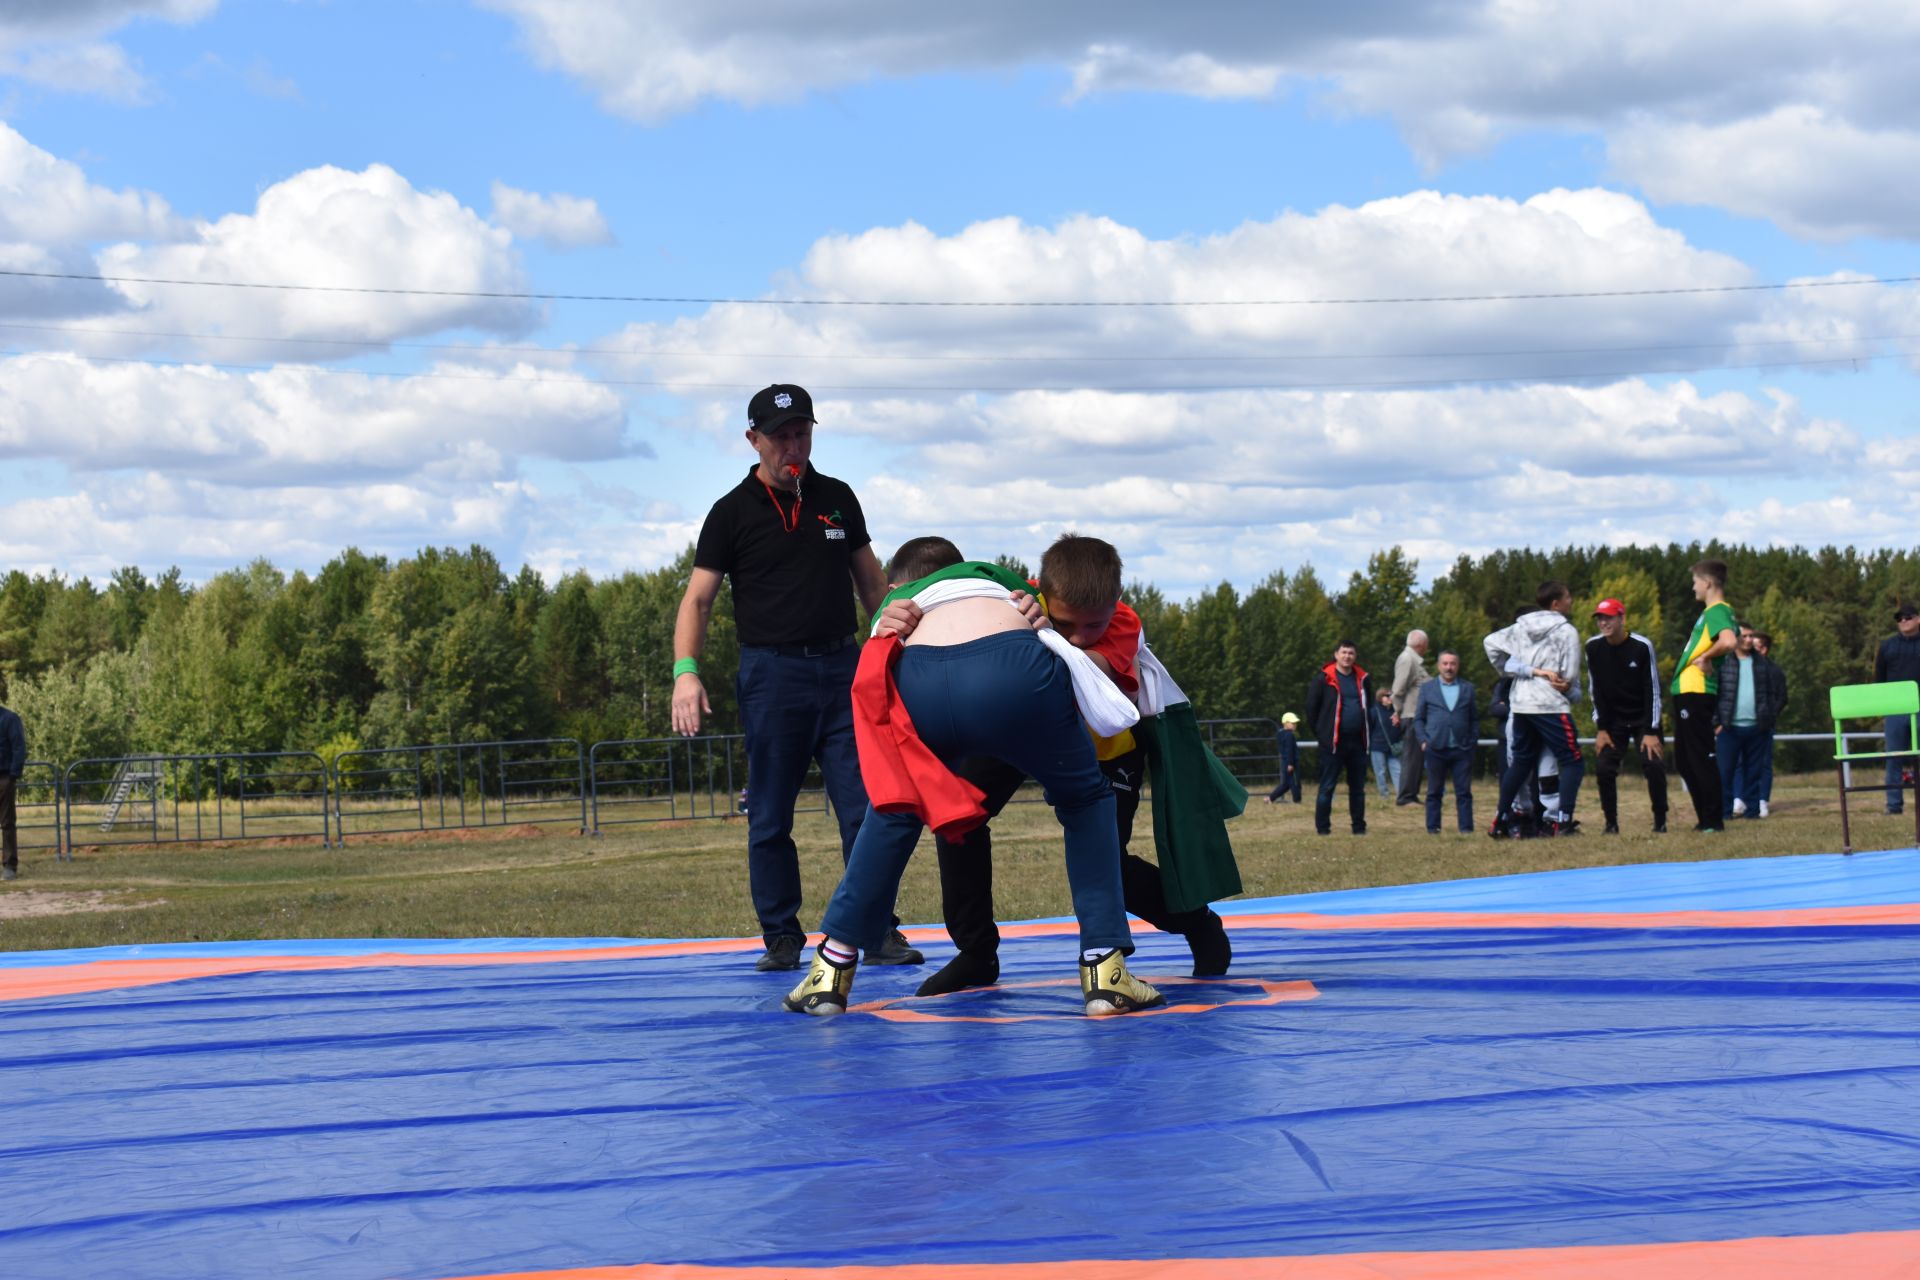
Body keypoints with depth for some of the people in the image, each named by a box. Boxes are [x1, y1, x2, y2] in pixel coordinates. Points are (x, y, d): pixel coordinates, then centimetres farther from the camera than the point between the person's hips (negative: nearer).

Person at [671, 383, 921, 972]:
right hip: (772, 674, -2)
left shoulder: (837, 499, 11)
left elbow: (871, 582, 19)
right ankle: (782, 938, 9)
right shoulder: (733, 513, 0)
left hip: (842, 668, 2)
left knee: (865, 808, -3)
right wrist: (686, 670, -16)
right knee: (770, 819, 2)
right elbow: (697, 598, -2)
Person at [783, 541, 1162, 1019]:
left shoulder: (891, 607, 39)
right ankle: (1105, 971, 16)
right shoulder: (992, 574, 42)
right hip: (1010, 671, -1)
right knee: (1086, 799, 25)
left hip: (917, 681, 2)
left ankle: (832, 970, 31)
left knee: (895, 808, 33)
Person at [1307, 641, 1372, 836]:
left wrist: (1366, 731, 12)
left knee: (1358, 787, 9)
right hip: (1333, 742, -5)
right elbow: (1311, 708, -2)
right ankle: (1322, 827, 1)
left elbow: (1370, 706, 21)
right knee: (1327, 786, -3)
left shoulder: (1362, 679, 10)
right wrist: (1321, 733, -1)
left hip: (1357, 741, 5)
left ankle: (1359, 827, 16)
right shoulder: (1324, 679, -5)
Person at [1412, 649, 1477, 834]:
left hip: (1462, 749, 0)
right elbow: (1418, 718, 9)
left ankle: (1466, 828, 0)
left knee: (1464, 792, -1)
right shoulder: (1427, 689, 11)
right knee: (1434, 792, 3)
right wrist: (1423, 741, -3)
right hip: (1435, 748, 0)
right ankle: (1432, 829, 7)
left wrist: (1473, 741, 2)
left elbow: (1475, 719, 13)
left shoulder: (1467, 689, 13)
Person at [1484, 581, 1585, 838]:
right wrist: (1573, 693, 10)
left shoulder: (1522, 627, 11)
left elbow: (1492, 642, 6)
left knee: (1520, 762, 18)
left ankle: (1501, 820, 17)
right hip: (1551, 706, -7)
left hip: (1521, 704, 7)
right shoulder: (1566, 631, -7)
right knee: (1572, 761, -3)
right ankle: (1563, 822, -15)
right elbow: (1569, 676, -10)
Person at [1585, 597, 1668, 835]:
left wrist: (1651, 732, -17)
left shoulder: (1642, 646, -16)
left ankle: (1660, 821, -1)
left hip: (1643, 718, -3)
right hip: (1613, 721, 3)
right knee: (1603, 768, -11)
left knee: (1654, 766, -15)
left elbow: (1652, 690, -13)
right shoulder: (1594, 648, -7)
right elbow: (1596, 690, 0)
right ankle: (1611, 823, 0)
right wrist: (1601, 728, -5)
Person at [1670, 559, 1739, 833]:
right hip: (1687, 691, 11)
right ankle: (1706, 818, 18)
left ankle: (1712, 820, -4)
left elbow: (1729, 642, -33)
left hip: (1696, 692, -11)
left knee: (1700, 757, -7)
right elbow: (1732, 639, 33)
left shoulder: (1716, 612, -14)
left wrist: (1705, 658, -18)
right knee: (1685, 758, 14)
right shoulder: (1717, 611, 17)